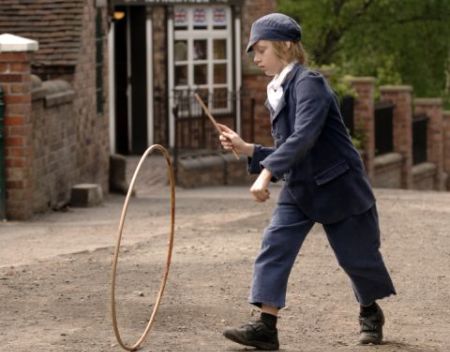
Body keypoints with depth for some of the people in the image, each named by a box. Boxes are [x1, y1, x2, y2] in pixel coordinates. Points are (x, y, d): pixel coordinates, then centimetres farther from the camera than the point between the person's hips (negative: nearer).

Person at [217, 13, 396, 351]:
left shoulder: (308, 83, -18)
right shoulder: (279, 93, 8)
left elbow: (304, 137, -32)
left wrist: (266, 173, -40)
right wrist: (247, 149, 2)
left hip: (338, 186, -7)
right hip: (299, 188, 7)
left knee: (356, 256, 7)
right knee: (274, 246, -11)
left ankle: (371, 312, 35)